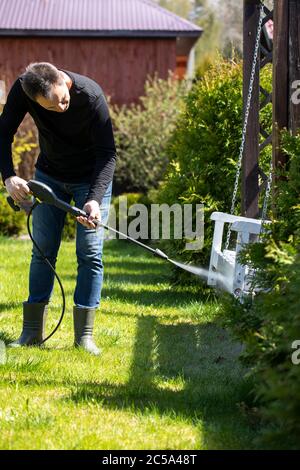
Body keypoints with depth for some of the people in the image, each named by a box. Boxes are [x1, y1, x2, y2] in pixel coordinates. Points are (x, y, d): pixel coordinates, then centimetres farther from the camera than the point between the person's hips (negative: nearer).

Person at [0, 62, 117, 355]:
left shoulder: (91, 96, -34)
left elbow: (107, 153, -30)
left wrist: (94, 200, -42)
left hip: (91, 179, -3)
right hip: (49, 176, 3)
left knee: (89, 253, -7)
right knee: (43, 250, 4)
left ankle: (84, 334, -3)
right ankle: (32, 331, 9)